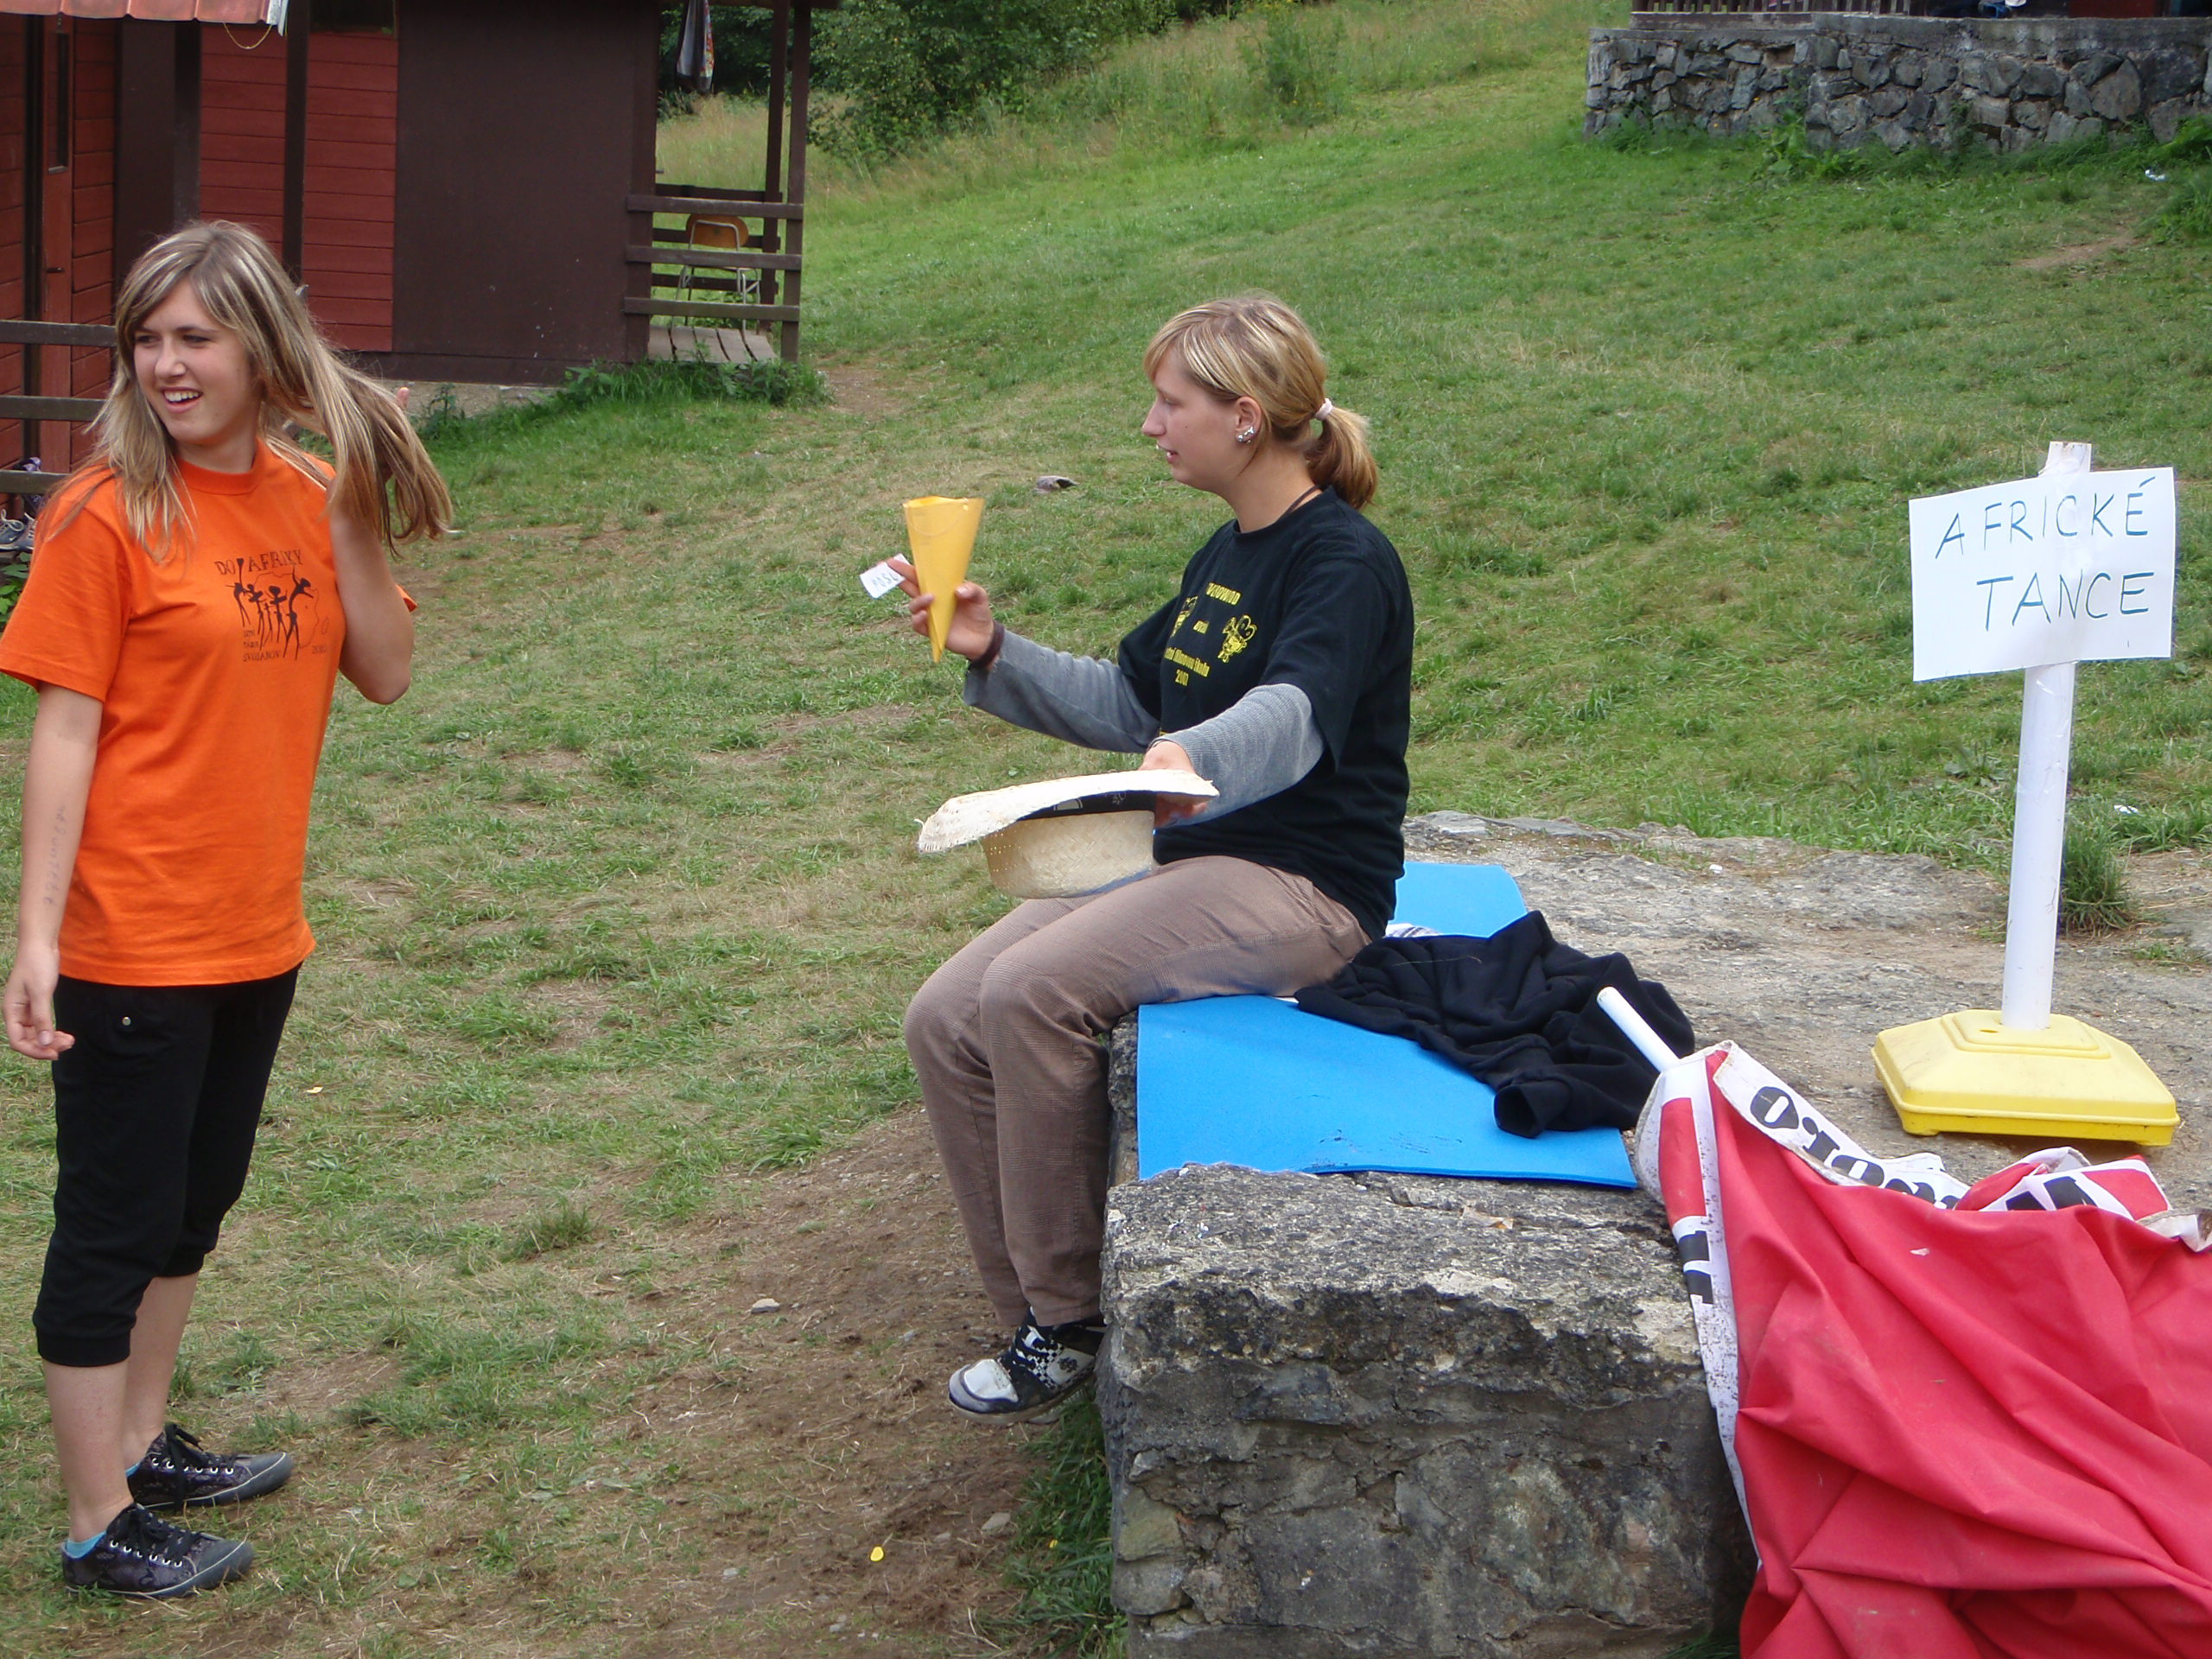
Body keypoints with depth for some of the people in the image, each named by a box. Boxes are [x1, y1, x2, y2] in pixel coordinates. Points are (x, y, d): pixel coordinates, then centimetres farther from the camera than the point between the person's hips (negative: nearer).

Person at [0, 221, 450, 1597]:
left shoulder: (306, 496, 4)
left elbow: (387, 674, 0)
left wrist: (347, 520, -11)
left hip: (257, 931, 7)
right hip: (136, 942, -7)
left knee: (196, 1201, 20)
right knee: (114, 1224, 4)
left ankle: (143, 1445, 37)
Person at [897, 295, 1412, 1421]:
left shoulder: (1344, 561, -13)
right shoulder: (1227, 555, 15)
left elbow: (1292, 720, -33)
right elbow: (1127, 705, 24)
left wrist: (1191, 760, -54)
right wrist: (994, 656, 11)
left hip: (1303, 886, -9)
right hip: (1185, 860, 9)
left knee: (1031, 992, -28)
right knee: (945, 1021, -7)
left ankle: (1070, 1320, -14)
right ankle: (1030, 1312, 1)